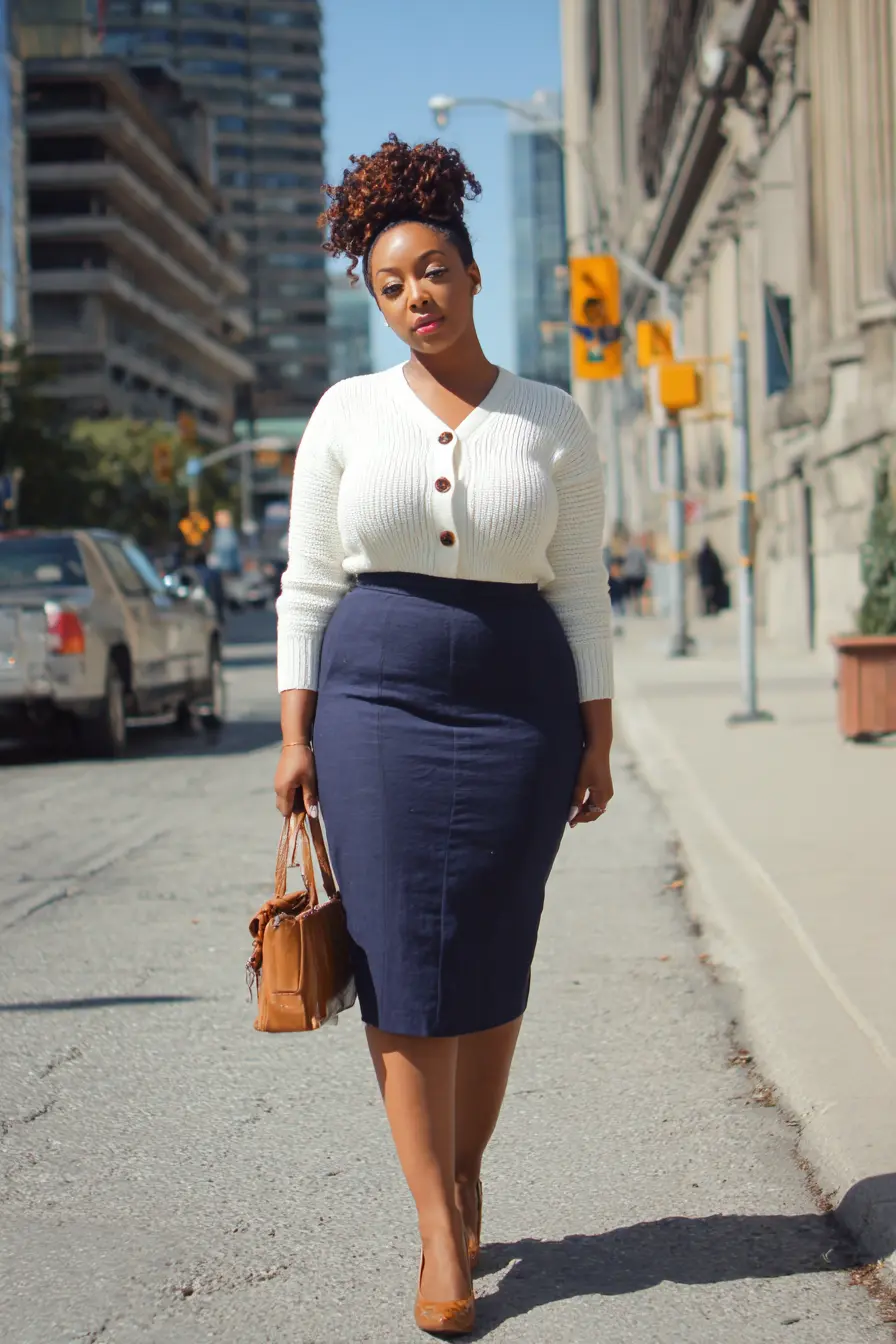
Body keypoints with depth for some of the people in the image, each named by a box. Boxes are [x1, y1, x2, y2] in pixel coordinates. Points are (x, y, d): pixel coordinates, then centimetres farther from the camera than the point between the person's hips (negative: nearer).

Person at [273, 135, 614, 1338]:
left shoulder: (553, 424, 3)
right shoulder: (348, 414, 4)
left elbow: (581, 591, 6)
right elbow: (310, 584, 5)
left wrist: (598, 738, 2)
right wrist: (297, 731, 0)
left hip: (517, 708, 0)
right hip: (377, 702, 0)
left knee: (490, 959, 5)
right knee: (401, 960, -3)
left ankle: (466, 1170, 27)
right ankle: (441, 1233, 3)